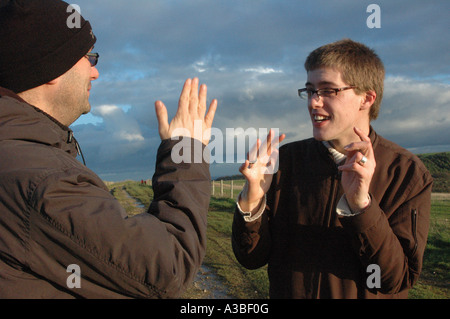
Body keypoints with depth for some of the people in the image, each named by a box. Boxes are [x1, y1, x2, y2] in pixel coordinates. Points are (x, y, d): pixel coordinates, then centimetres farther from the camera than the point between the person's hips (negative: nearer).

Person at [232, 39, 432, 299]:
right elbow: (252, 258, -5)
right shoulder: (287, 159, -4)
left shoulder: (407, 172, -9)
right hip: (287, 292, 2)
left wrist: (361, 204, -27)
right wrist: (251, 202, -22)